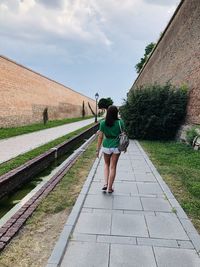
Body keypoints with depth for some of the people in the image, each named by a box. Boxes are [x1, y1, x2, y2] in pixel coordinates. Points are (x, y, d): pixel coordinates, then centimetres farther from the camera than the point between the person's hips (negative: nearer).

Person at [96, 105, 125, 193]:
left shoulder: (103, 123, -8)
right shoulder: (120, 122, -8)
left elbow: (100, 137, -6)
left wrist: (97, 150, 1)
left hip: (106, 147, 1)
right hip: (116, 147, 0)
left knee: (106, 164, 23)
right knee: (113, 167, 10)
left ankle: (105, 184, 11)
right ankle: (110, 188, 19)